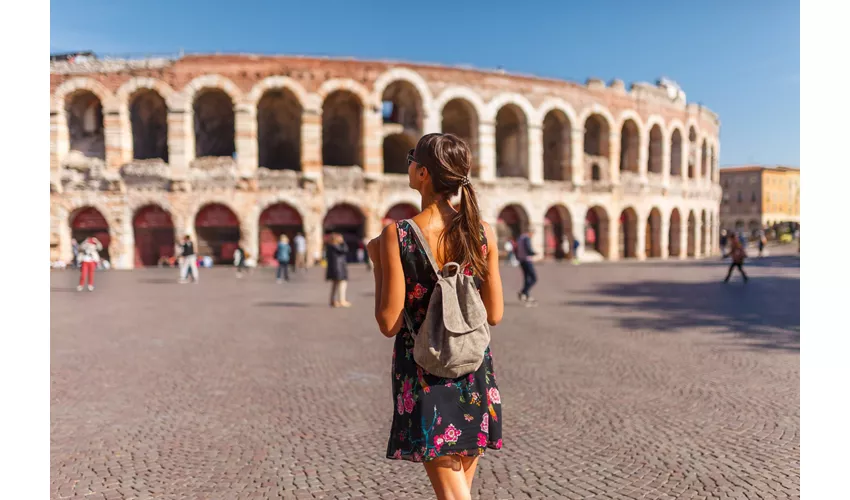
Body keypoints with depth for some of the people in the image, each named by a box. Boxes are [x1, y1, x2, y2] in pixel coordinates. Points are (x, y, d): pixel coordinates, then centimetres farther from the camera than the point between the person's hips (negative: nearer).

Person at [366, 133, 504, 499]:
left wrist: (378, 263, -2)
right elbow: (494, 315, -1)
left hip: (424, 374, -4)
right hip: (474, 372, 4)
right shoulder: (482, 231, -6)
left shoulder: (396, 235, -16)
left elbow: (389, 324, -13)